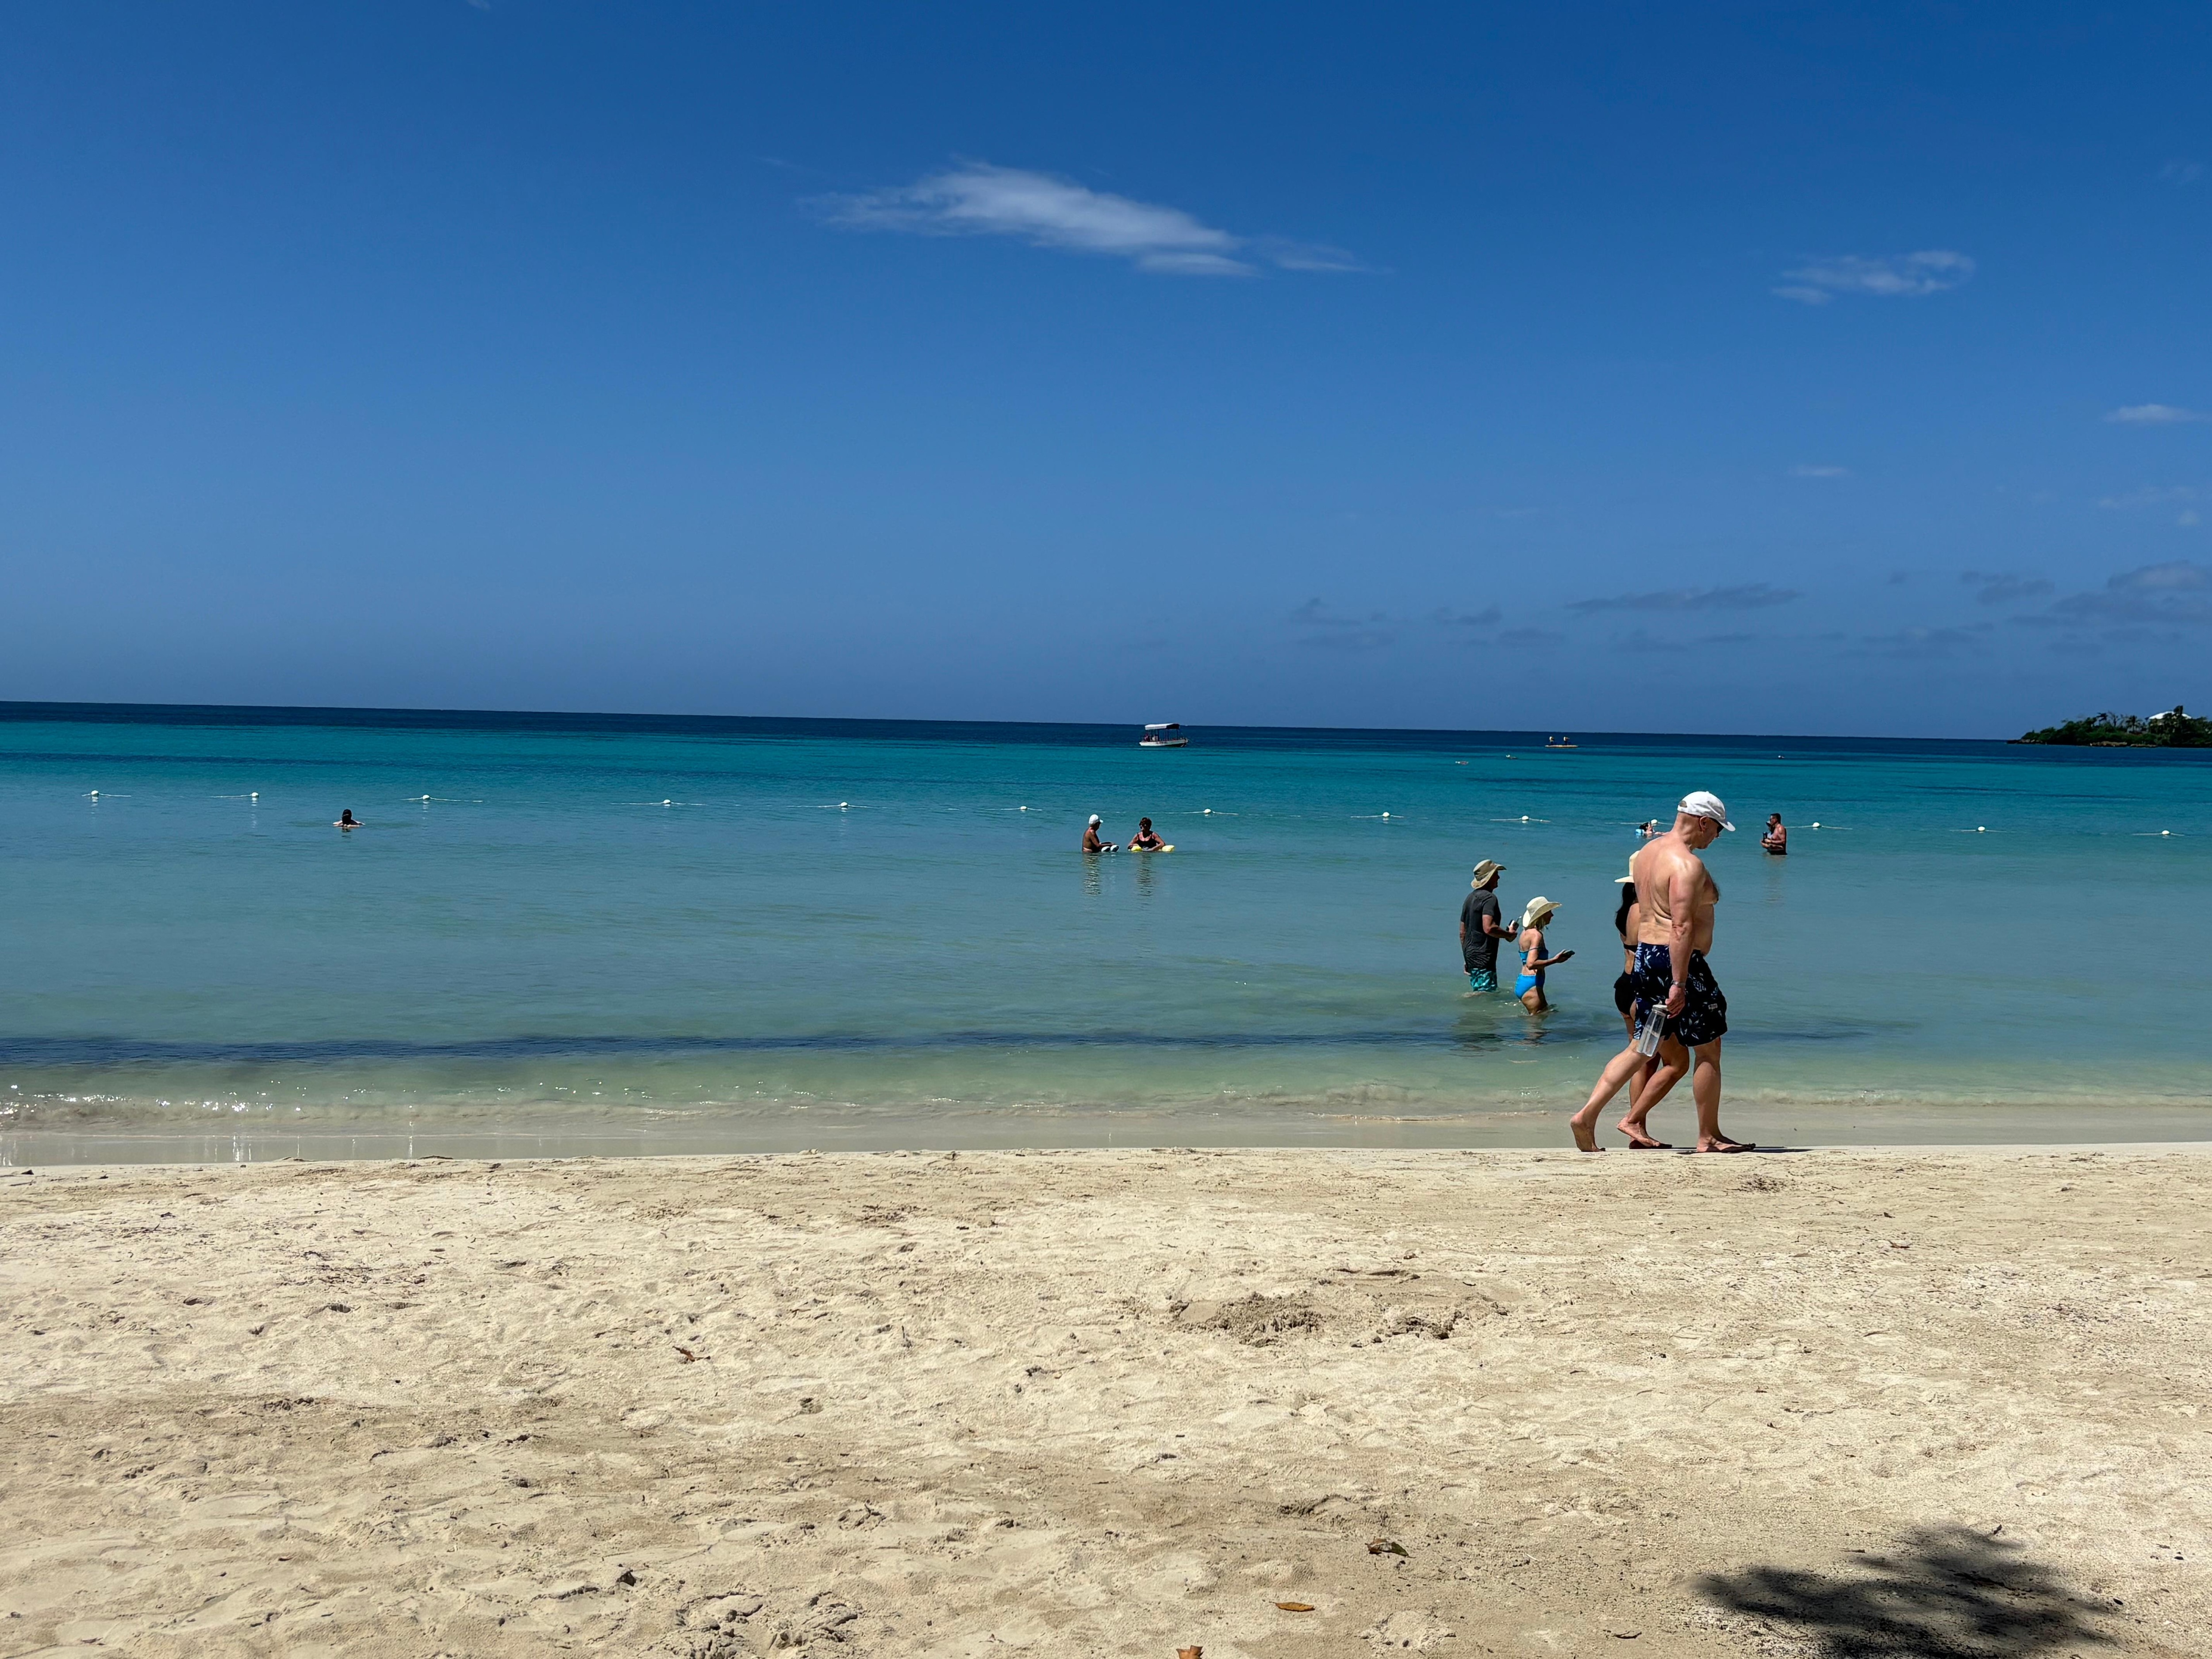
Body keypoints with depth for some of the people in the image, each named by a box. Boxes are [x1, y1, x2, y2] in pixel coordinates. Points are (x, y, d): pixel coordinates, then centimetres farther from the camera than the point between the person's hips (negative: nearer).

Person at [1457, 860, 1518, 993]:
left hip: (1470, 956, 10)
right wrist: (1509, 934, -10)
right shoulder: (1489, 898, -13)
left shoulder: (1470, 898, 16)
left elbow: (1462, 932, 20)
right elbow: (1489, 928, -27)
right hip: (1483, 958, -10)